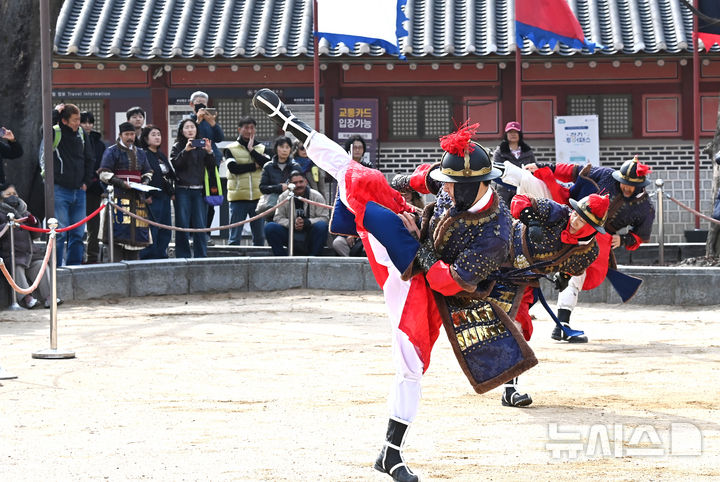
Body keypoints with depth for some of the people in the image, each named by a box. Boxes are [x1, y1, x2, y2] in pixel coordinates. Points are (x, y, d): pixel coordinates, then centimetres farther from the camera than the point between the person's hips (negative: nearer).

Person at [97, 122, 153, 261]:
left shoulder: (140, 153, 20)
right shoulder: (112, 151, 1)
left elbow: (148, 172, 28)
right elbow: (104, 173, -4)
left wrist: (145, 181, 5)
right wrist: (120, 183, -16)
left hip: (137, 197, 6)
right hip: (119, 196, -6)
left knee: (136, 232, 3)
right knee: (119, 233, -13)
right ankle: (117, 264, -14)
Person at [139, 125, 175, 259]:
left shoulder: (162, 155, 18)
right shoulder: (143, 155, -9)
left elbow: (171, 174, 26)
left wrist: (172, 192, 16)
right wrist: (147, 196, -19)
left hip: (164, 198, 8)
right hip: (152, 198, -8)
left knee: (166, 231, 7)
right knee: (152, 230, -8)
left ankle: (161, 255, 14)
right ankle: (148, 257, -4)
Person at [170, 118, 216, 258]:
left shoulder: (202, 146, 13)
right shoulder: (177, 147, 6)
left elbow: (212, 167, 8)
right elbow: (174, 165, -9)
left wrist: (209, 152, -8)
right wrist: (185, 151, -19)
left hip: (199, 190, 2)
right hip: (183, 190, -2)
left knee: (200, 225, -1)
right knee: (182, 225, -2)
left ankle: (201, 257, 3)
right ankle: (183, 257, 4)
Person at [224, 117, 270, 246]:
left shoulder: (261, 148, 12)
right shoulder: (231, 149, 4)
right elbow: (233, 168, -12)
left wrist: (252, 150, -9)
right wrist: (255, 166, -7)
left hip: (258, 197, 3)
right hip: (238, 197, -3)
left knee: (259, 236, 6)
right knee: (235, 237, -3)